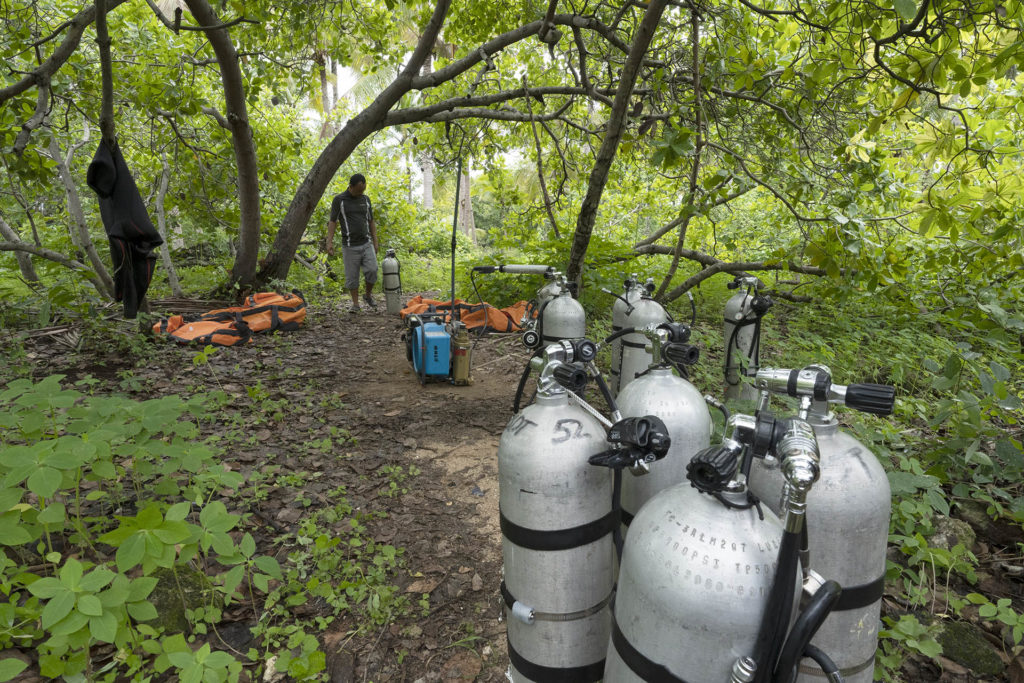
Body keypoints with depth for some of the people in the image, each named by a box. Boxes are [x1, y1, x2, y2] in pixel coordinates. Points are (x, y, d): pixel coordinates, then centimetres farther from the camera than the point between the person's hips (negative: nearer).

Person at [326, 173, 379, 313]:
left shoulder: (366, 199, 9)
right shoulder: (339, 200, -3)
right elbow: (332, 222, -5)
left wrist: (375, 242, 10)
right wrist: (329, 242, -14)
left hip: (366, 244, 3)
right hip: (350, 246, -3)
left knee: (372, 270, -11)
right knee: (352, 277, 1)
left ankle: (368, 295, 13)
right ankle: (355, 304, 14)